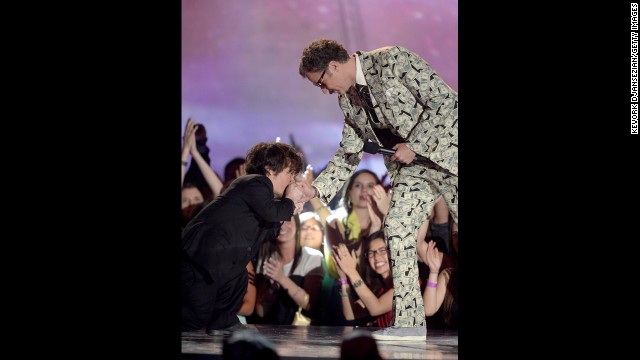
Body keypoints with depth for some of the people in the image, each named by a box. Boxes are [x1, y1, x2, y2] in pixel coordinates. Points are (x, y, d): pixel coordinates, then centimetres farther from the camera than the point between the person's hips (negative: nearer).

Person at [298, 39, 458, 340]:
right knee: (397, 228, -8)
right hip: (410, 167, 7)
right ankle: (408, 321, -7)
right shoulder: (347, 99, 7)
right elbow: (348, 154, 14)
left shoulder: (393, 61, -16)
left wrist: (414, 146, -20)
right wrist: (316, 191, 4)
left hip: (445, 149, -7)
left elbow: (445, 101, -19)